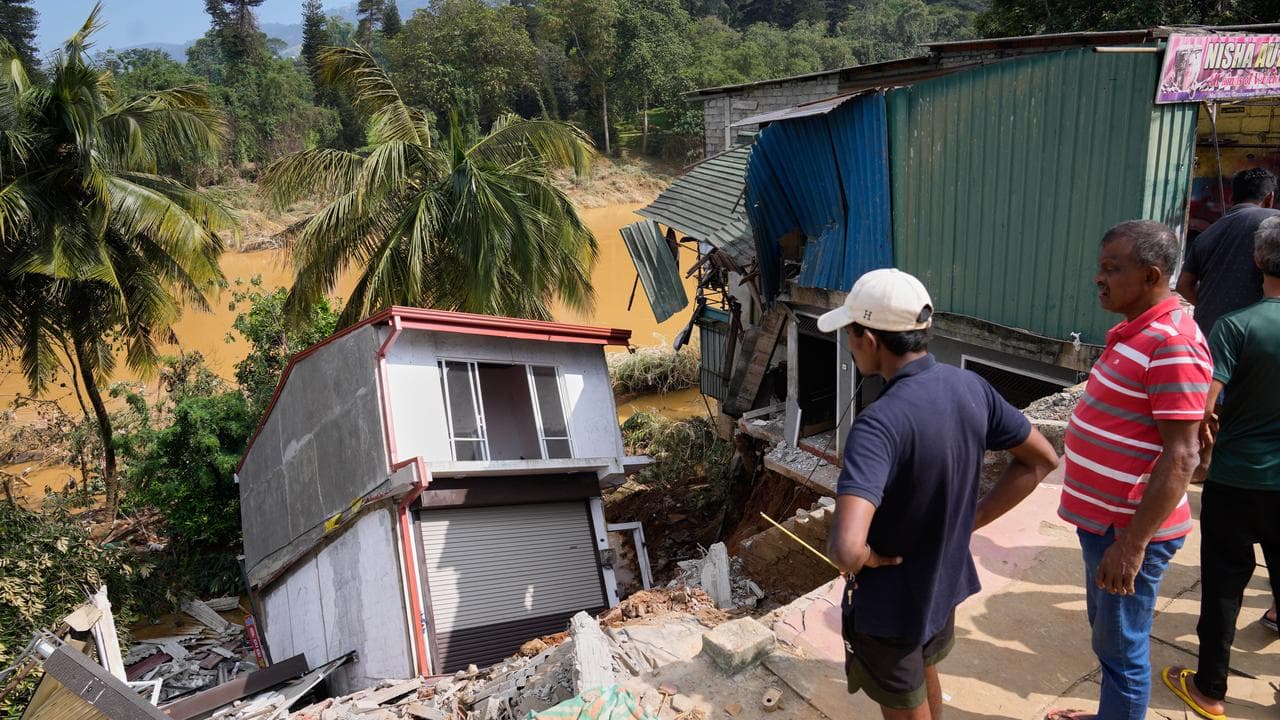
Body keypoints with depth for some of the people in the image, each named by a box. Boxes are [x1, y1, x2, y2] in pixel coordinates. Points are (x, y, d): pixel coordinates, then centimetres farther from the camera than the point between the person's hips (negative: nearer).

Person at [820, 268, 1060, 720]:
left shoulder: (881, 423, -35)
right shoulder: (971, 388, -11)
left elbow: (845, 548, -45)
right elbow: (1041, 460, 4)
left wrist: (866, 558, -22)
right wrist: (971, 520, 1)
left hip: (890, 603, -6)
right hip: (946, 582, 7)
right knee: (925, 675, 33)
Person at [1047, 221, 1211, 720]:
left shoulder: (1173, 343, -22)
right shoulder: (1136, 331, 8)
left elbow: (1181, 456, -25)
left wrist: (1132, 545, -25)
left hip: (1128, 529, -10)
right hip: (1104, 518, 10)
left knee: (1121, 647, 6)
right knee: (1106, 630, 24)